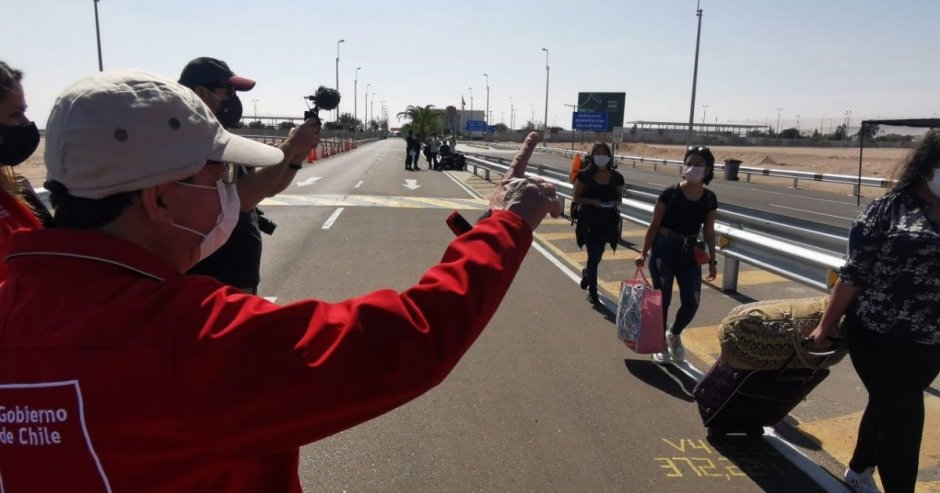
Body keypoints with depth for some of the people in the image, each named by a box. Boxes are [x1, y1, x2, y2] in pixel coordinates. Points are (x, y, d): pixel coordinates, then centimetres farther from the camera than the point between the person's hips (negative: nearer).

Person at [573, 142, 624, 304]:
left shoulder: (616, 177, 2)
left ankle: (587, 273, 47)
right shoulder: (585, 175, -6)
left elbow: (620, 198, 11)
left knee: (597, 255, 14)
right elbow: (576, 198, -4)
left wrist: (616, 203, -11)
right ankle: (592, 291, 7)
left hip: (608, 221, 3)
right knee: (594, 256, -5)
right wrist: (592, 201, -19)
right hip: (589, 220, -3)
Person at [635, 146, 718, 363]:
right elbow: (654, 225, -5)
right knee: (662, 300, 3)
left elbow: (708, 232, 8)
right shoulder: (670, 193, -10)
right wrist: (644, 252, -6)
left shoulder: (710, 199, 0)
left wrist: (712, 260, 6)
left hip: (690, 253, 3)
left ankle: (674, 334, 31)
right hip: (664, 250, -3)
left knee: (691, 303, 1)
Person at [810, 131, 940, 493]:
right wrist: (826, 326, -6)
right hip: (878, 335, -5)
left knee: (887, 406, 21)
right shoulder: (890, 208, -11)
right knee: (902, 417, 2)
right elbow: (854, 273, -9)